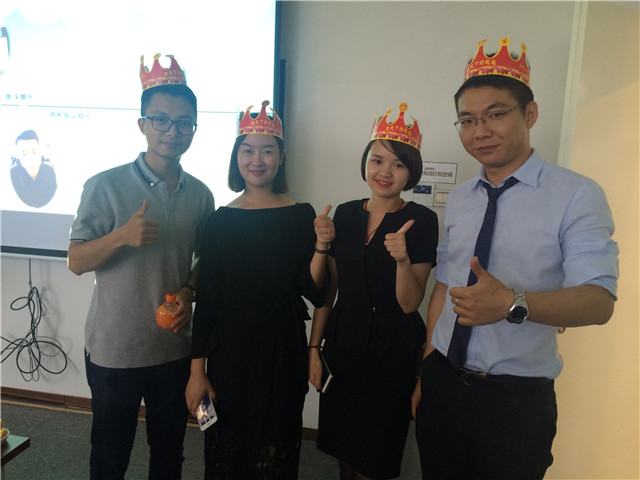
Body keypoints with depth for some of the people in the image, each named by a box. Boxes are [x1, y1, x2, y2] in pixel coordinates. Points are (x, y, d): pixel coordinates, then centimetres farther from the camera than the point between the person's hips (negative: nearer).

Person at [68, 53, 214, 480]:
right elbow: (77, 262, -8)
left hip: (176, 347, 3)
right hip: (114, 349, -3)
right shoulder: (106, 186, -10)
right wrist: (122, 236, -26)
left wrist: (189, 291, -9)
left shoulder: (200, 194, 1)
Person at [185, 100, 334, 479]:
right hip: (229, 353, 1)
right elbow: (206, 299, 1)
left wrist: (322, 246, -21)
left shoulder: (301, 216, -4)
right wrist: (198, 370, 0)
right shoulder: (221, 220, -1)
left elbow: (314, 292, -5)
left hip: (283, 353, -1)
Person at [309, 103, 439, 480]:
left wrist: (403, 258, -30)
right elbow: (328, 288, 5)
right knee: (342, 449, 18)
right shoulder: (346, 214, 2)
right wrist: (314, 347, 4)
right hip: (343, 346, 4)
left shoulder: (422, 221, -10)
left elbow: (410, 303, -13)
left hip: (393, 353, -3)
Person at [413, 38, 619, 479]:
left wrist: (512, 303, -36)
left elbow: (599, 301, -18)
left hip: (518, 399, -4)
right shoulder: (458, 201, 5)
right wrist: (425, 369, 7)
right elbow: (443, 286, 8)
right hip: (441, 385, 4)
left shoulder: (577, 195, -10)